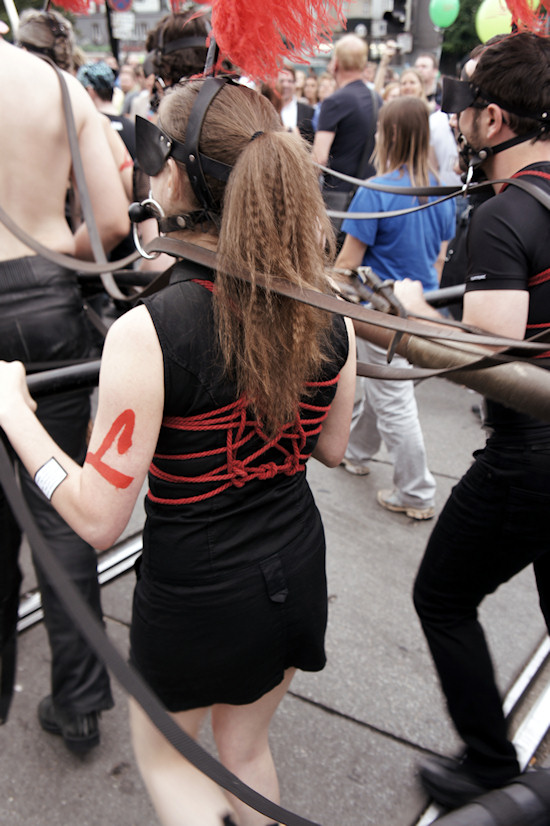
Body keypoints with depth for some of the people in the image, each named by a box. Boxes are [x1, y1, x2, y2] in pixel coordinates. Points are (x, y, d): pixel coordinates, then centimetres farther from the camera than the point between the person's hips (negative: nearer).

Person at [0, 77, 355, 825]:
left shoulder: (147, 334, -27)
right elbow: (330, 448, 4)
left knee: (164, 753, 28)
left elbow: (98, 519, -20)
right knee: (246, 748, 31)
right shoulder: (328, 311, -11)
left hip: (195, 594, -5)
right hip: (297, 567, 5)